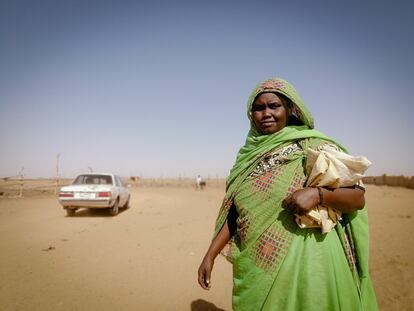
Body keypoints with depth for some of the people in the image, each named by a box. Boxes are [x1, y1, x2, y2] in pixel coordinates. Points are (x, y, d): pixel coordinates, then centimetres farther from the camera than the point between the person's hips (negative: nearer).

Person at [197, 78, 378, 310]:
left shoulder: (314, 146, -6)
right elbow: (234, 213, 7)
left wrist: (318, 194, -25)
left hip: (303, 262, -3)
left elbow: (358, 198, -7)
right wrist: (210, 255, 5)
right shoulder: (249, 155, 5)